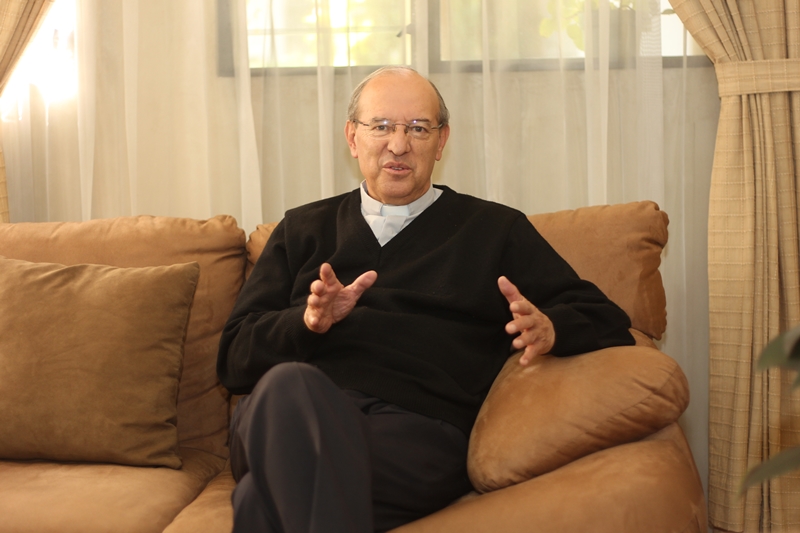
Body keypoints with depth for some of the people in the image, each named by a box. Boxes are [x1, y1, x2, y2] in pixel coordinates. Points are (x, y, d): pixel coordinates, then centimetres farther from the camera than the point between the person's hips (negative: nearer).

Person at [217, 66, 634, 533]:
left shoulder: (496, 231, 23)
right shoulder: (303, 230, 26)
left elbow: (608, 322, 17)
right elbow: (235, 356, 17)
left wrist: (548, 329, -7)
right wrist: (309, 320, -5)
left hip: (419, 429, -3)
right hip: (299, 414, 4)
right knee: (288, 384, -37)